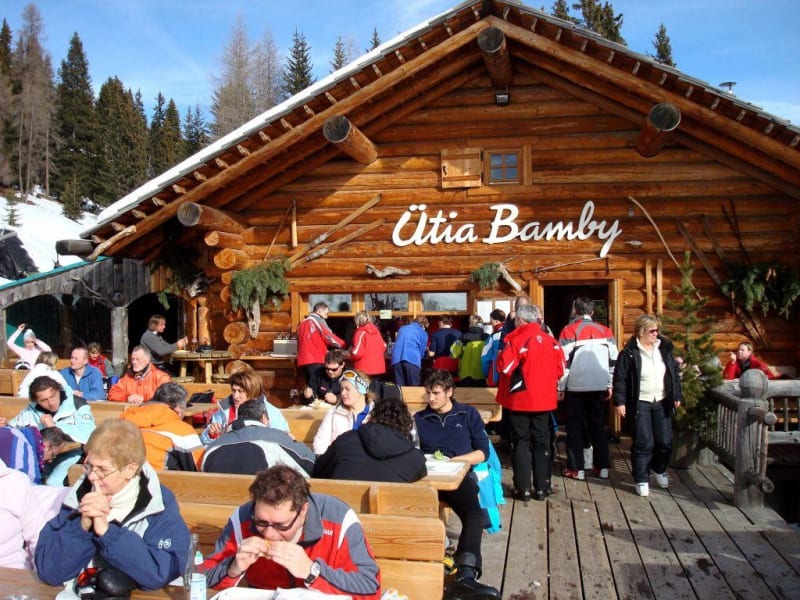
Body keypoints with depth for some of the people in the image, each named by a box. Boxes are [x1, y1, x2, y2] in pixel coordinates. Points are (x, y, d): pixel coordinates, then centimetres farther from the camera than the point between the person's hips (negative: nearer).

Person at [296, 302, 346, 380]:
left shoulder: (303, 322, 23)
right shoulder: (317, 320, -1)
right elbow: (329, 337, -6)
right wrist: (345, 345, 3)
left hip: (304, 360, 9)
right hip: (315, 360, -9)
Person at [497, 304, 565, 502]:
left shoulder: (517, 339, -14)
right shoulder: (551, 340, 2)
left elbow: (505, 366, -18)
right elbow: (560, 369, 4)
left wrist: (501, 353, 2)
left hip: (519, 399, -4)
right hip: (544, 399, 4)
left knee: (521, 442, 6)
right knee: (541, 442, 12)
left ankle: (523, 488, 8)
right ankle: (542, 488, 16)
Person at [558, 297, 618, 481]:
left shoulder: (569, 331, -6)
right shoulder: (605, 331, 6)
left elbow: (563, 362, -8)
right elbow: (613, 361, 8)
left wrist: (560, 388, 0)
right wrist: (610, 385, 16)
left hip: (576, 387, -3)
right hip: (599, 387, 4)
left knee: (575, 427, 5)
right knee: (598, 426, 13)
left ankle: (577, 469, 5)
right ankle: (603, 467, 15)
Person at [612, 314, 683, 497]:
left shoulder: (665, 349, 5)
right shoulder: (629, 353, -10)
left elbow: (675, 373, 12)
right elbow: (620, 379, -9)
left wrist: (677, 396, 10)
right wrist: (620, 402, -14)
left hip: (662, 403, 5)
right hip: (640, 404, -5)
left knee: (665, 442, 9)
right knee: (643, 444, -3)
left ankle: (659, 470, 36)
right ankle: (641, 480, 11)